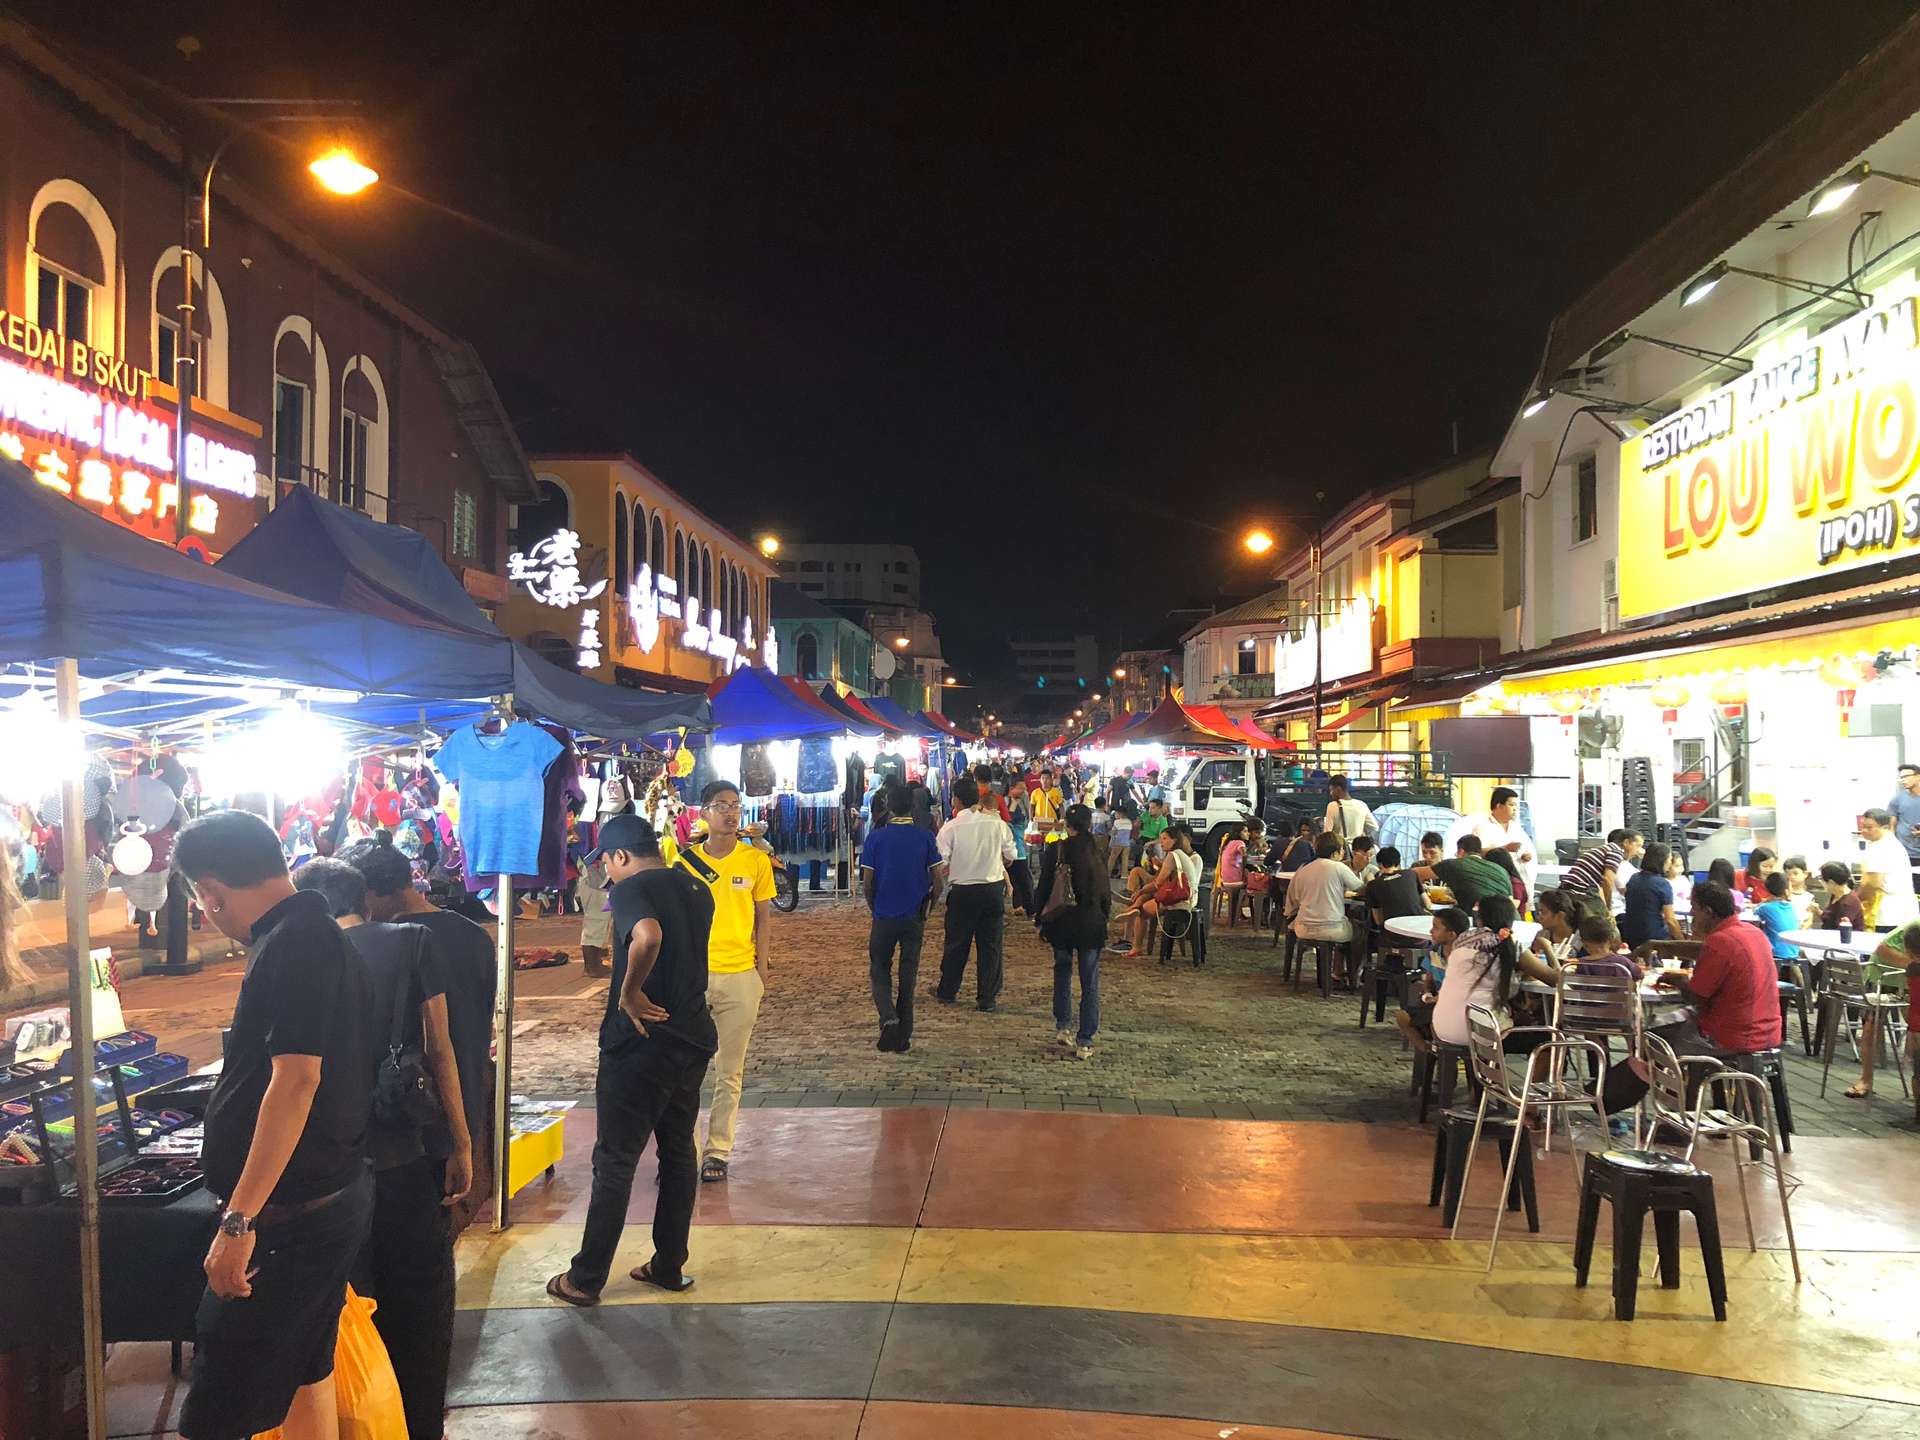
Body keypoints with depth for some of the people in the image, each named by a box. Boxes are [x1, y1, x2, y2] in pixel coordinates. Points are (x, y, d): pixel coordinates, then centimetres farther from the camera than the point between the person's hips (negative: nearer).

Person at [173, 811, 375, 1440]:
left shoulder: (293, 945, -19)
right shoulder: (321, 936, 11)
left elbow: (296, 1080, -27)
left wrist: (239, 1219, -27)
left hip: (291, 1215, -10)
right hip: (331, 1195, 10)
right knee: (304, 1373, 21)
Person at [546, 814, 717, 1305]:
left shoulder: (632, 889, -14)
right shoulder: (697, 889, 10)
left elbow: (648, 936, -35)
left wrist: (629, 993, -23)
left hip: (640, 1042, -7)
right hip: (694, 1038, 7)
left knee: (615, 1163, 3)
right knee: (679, 1153, 16)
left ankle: (585, 1279, 12)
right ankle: (669, 1266, 24)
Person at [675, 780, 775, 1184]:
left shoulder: (756, 861, 2)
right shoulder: (685, 860, 1)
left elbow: (763, 919, 7)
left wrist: (761, 972, 2)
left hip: (739, 976, 0)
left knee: (730, 1071, 6)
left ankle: (718, 1151, 15)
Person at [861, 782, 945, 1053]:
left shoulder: (876, 838, -8)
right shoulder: (925, 838, -4)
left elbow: (867, 883, -6)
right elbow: (937, 882, -3)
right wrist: (927, 909, 12)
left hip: (884, 916, -1)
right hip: (914, 917, 2)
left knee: (879, 970, 13)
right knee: (908, 974, 11)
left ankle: (888, 1018, -12)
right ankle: (903, 1038, 14)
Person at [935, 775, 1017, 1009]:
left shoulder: (950, 828, -12)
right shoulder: (997, 824, -5)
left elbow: (942, 863, -11)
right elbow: (1011, 856, 5)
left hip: (962, 891, -1)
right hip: (994, 889, 2)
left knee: (957, 942, 13)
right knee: (990, 944, 10)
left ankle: (947, 992, 28)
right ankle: (988, 997, 13)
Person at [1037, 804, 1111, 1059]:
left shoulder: (1053, 851, -6)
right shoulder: (1096, 853, -8)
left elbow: (1044, 888, -2)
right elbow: (1105, 892, -2)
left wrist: (1042, 921, 8)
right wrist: (1104, 917, 13)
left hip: (1060, 923, 1)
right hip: (1090, 924, -1)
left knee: (1062, 973, 22)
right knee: (1089, 983, 5)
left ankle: (1063, 1026, 22)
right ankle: (1085, 1042, 4)